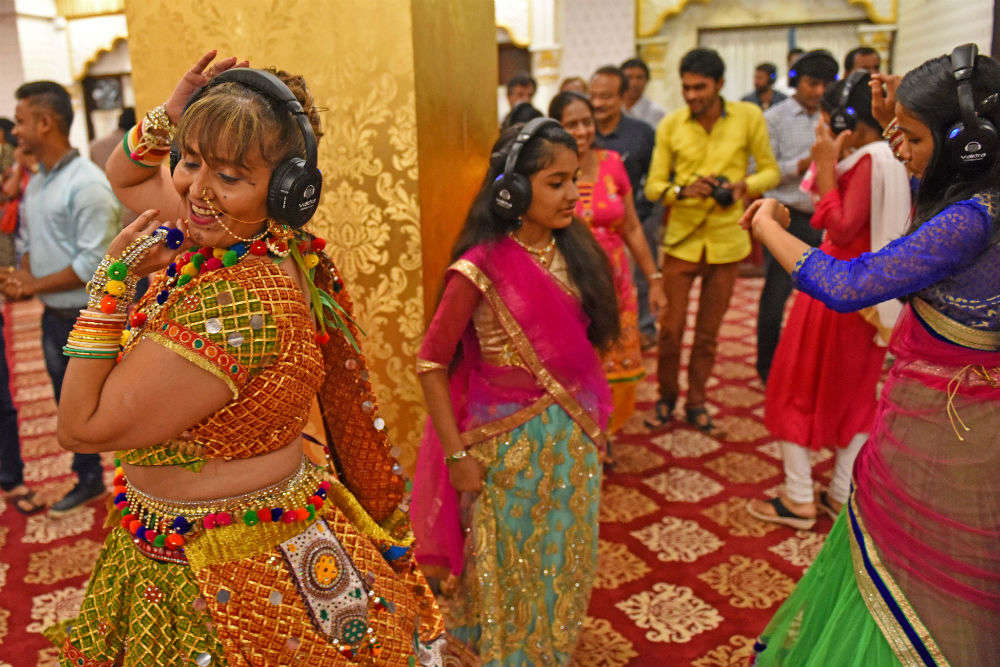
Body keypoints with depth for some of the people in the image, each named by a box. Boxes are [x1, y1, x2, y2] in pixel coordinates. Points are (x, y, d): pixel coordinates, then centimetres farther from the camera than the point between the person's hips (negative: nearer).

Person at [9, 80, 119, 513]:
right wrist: (23, 275, -4)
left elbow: (94, 262, -21)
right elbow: (28, 240, 17)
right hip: (53, 317, 8)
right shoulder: (35, 184, 9)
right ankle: (89, 482, 37)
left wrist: (35, 285, -14)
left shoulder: (87, 183, -18)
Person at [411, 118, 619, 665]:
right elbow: (431, 364, -15)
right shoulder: (482, 267, -19)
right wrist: (457, 454, -14)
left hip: (573, 437, 5)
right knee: (511, 569, 17)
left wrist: (593, 420, 7)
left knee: (565, 564, 22)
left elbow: (583, 344, 8)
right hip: (510, 443, -5)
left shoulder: (572, 253, -1)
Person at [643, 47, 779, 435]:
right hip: (681, 239, 0)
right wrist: (684, 190, -22)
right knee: (671, 327, 2)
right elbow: (653, 187, -2)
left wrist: (745, 185, -17)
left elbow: (771, 171, 4)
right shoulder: (670, 125, -2)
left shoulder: (749, 117, -3)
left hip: (726, 241, 1)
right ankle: (666, 397, 25)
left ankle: (696, 403, 27)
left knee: (708, 332, 10)